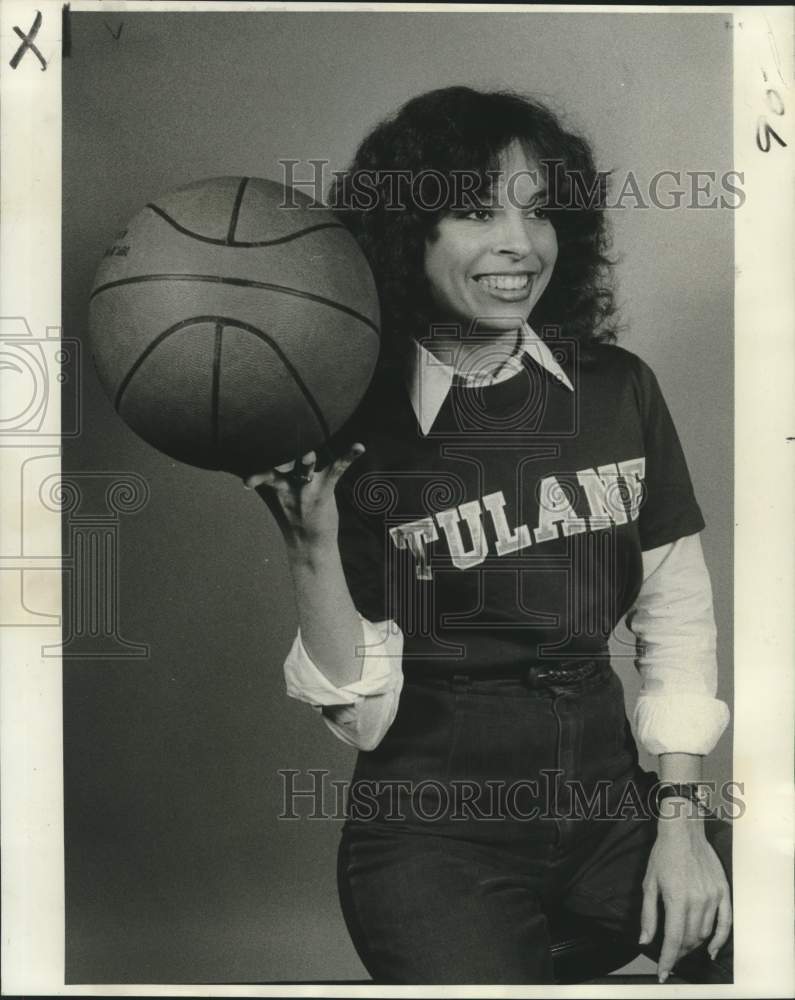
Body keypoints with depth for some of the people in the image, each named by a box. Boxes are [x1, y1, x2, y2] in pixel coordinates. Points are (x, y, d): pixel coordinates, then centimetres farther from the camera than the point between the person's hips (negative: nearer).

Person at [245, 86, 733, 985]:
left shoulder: (619, 390, 0)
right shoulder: (354, 431, -8)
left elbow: (676, 616, 6)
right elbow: (359, 716, -7)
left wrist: (679, 812, -1)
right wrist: (311, 546, -21)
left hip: (612, 797, 3)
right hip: (435, 824, -3)